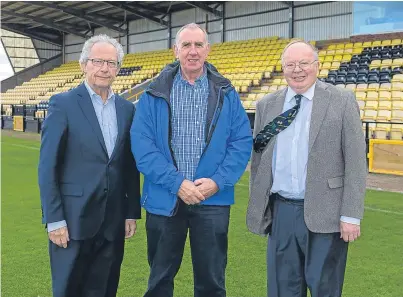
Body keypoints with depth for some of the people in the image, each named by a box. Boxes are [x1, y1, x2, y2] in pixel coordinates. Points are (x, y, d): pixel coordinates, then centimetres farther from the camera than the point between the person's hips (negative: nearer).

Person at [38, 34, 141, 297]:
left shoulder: (127, 109, 8)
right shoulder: (63, 104, -6)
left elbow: (131, 166, 10)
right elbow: (48, 166, -8)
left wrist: (132, 212, 7)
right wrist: (54, 219, -11)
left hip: (113, 221, 4)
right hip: (74, 218, -4)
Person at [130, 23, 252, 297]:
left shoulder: (226, 94, 4)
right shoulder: (155, 93, 0)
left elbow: (242, 141, 0)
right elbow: (141, 143, -7)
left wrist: (218, 181, -13)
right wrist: (176, 182, -16)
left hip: (213, 200, 0)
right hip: (165, 198, 0)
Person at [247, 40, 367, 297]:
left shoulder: (342, 101, -3)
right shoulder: (267, 105, 8)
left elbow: (355, 161, -6)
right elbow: (258, 159, 12)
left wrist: (351, 215, -10)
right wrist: (257, 206, 10)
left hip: (324, 214, -3)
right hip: (280, 212, 3)